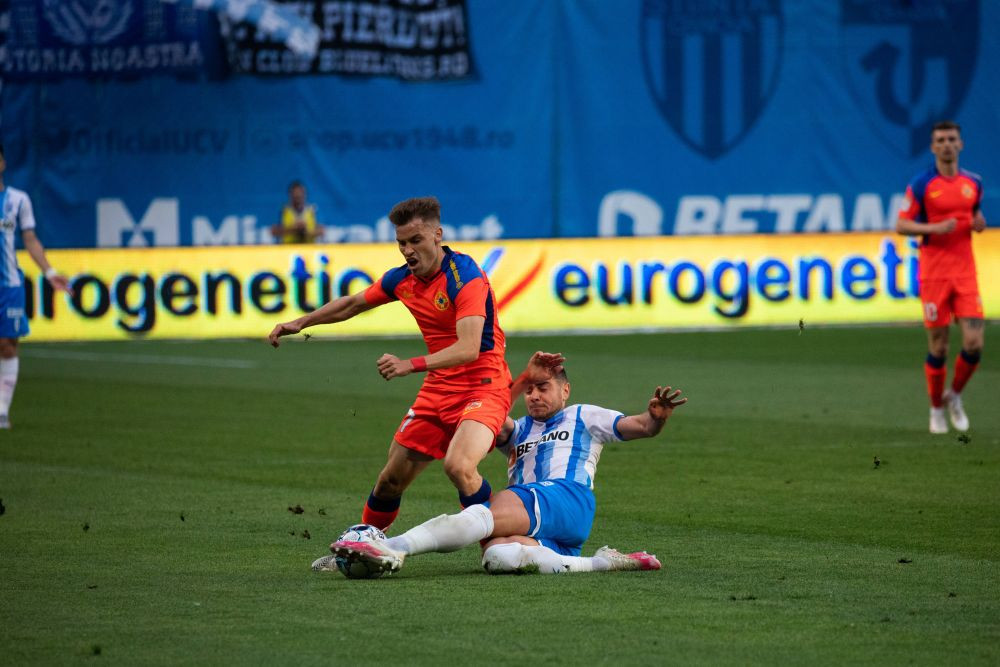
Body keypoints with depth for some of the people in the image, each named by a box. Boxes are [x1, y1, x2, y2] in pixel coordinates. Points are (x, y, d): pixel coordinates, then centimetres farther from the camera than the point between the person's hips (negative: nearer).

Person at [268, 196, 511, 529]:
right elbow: (352, 304, 23)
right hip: (438, 390, 8)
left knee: (458, 465, -33)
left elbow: (468, 348, -31)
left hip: (483, 386, -8)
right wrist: (300, 323, 18)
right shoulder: (401, 279, 4)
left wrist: (411, 365, -41)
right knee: (391, 479, 9)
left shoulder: (465, 276, -20)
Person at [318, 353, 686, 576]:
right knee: (498, 556, -35)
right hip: (534, 532, 5)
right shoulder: (518, 432, 36)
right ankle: (602, 563, -35)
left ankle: (393, 549, -48)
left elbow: (640, 427, 14)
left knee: (482, 515, -32)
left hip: (568, 498, -5)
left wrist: (656, 416, -8)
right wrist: (526, 376, 9)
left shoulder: (583, 418, 24)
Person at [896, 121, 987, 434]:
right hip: (934, 274, -3)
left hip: (965, 272, 3)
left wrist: (979, 222, 1)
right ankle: (937, 408, 18)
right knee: (938, 346, 1)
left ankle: (954, 396, 19)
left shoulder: (973, 182, 9)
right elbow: (901, 225, -4)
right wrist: (934, 228, -19)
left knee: (974, 343, -6)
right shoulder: (921, 185, -4)